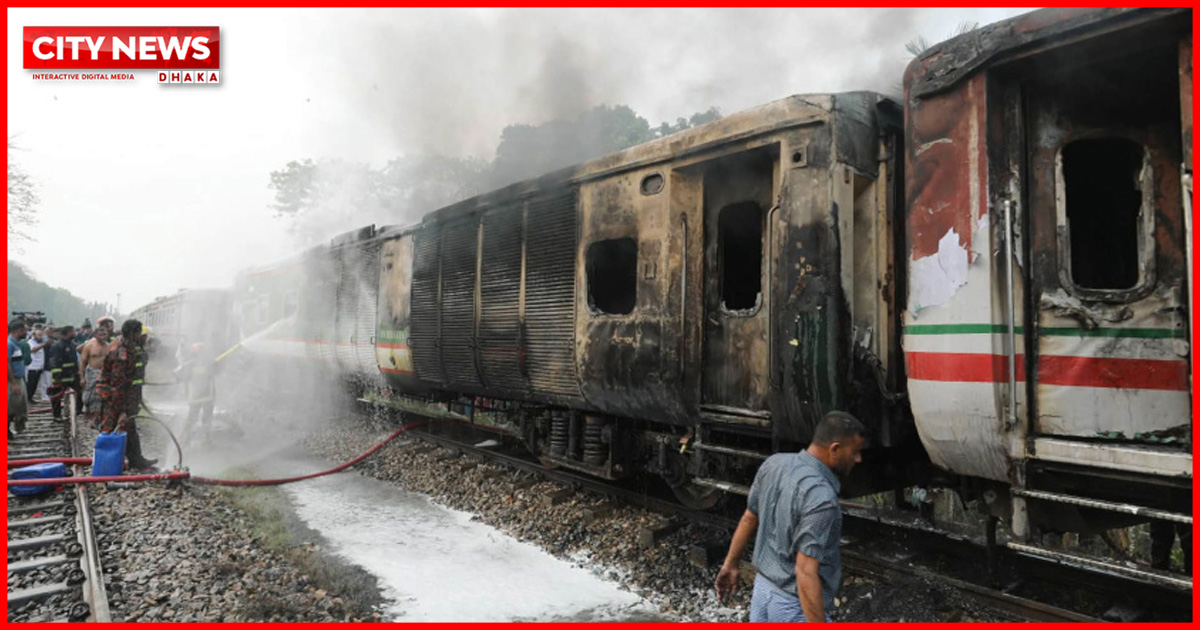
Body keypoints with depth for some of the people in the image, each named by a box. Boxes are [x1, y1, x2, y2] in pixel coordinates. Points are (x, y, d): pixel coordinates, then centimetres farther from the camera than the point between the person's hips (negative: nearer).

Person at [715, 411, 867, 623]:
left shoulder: (774, 464, -4)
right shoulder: (821, 498, -29)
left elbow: (748, 519, 9)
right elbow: (806, 573, -30)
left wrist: (730, 564, 20)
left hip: (763, 588, 8)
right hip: (795, 606, -8)